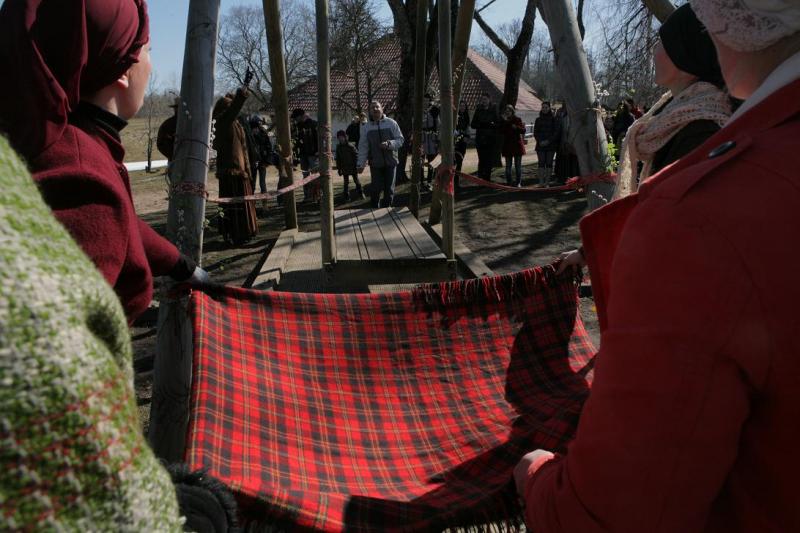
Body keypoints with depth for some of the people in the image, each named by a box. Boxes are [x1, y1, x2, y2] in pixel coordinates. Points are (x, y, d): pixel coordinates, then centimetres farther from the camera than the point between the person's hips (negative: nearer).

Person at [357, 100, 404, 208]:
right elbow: (363, 147, 3)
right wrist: (361, 164, -1)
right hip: (375, 164, 0)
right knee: (375, 189, -2)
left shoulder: (391, 123, 1)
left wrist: (389, 144, -17)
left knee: (389, 189, 6)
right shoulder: (366, 127, 4)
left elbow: (400, 140, 1)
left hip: (390, 162, 0)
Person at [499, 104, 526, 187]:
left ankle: (518, 182, 8)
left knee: (518, 165, 2)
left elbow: (523, 130, -4)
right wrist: (504, 121, -14)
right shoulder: (503, 121, 6)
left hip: (517, 145, -1)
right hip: (507, 145, 2)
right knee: (508, 165, 4)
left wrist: (516, 127, -21)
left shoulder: (517, 119, 3)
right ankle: (508, 182, 9)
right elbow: (501, 132, -9)